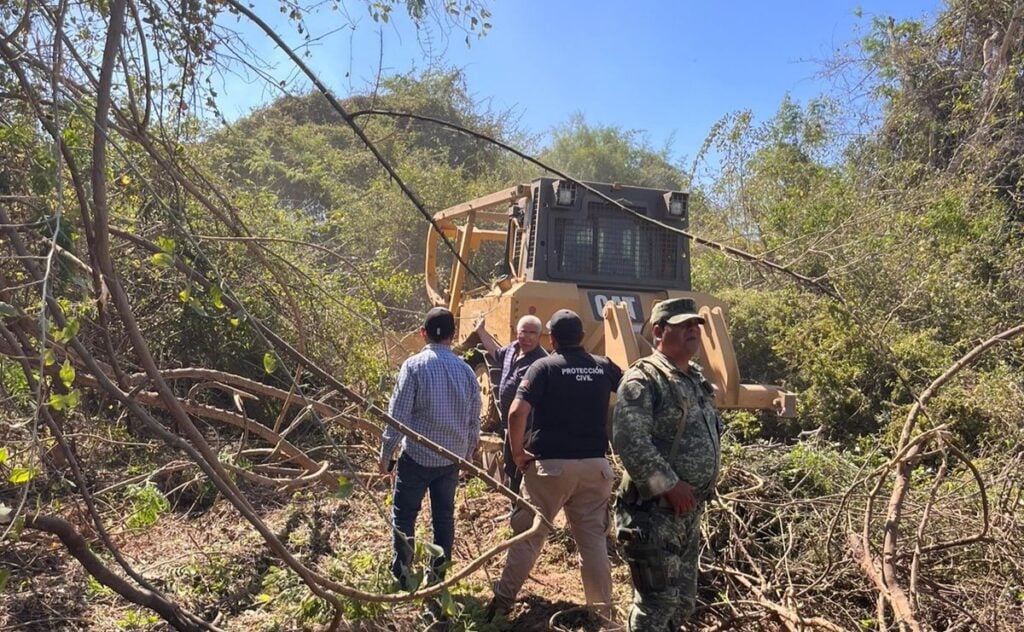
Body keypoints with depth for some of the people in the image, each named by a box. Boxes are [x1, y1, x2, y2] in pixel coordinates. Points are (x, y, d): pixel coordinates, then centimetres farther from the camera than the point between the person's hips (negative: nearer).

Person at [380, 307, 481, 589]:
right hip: (452, 458, 4)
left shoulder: (414, 365, -12)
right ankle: (438, 575, 23)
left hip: (417, 455, -4)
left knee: (404, 514, 10)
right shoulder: (465, 369, 1)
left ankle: (402, 574, 11)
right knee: (444, 515, 15)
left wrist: (386, 454, -2)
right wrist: (468, 454, 20)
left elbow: (398, 415, -13)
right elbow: (474, 421, 6)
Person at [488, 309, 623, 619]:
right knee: (594, 539, 13)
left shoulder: (544, 366, -7)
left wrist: (517, 452, -5)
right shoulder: (604, 366, 5)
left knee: (527, 535, 9)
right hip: (594, 465, 4)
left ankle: (503, 601, 19)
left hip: (551, 464, -3)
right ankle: (602, 609, 20)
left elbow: (517, 413, -17)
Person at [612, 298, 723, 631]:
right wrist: (669, 485, -23)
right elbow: (628, 440, -27)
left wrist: (697, 491, 13)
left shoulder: (697, 379, 13)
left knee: (683, 602, 19)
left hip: (689, 511, 9)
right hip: (653, 510, -9)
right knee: (657, 603, -1)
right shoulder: (643, 378, -15)